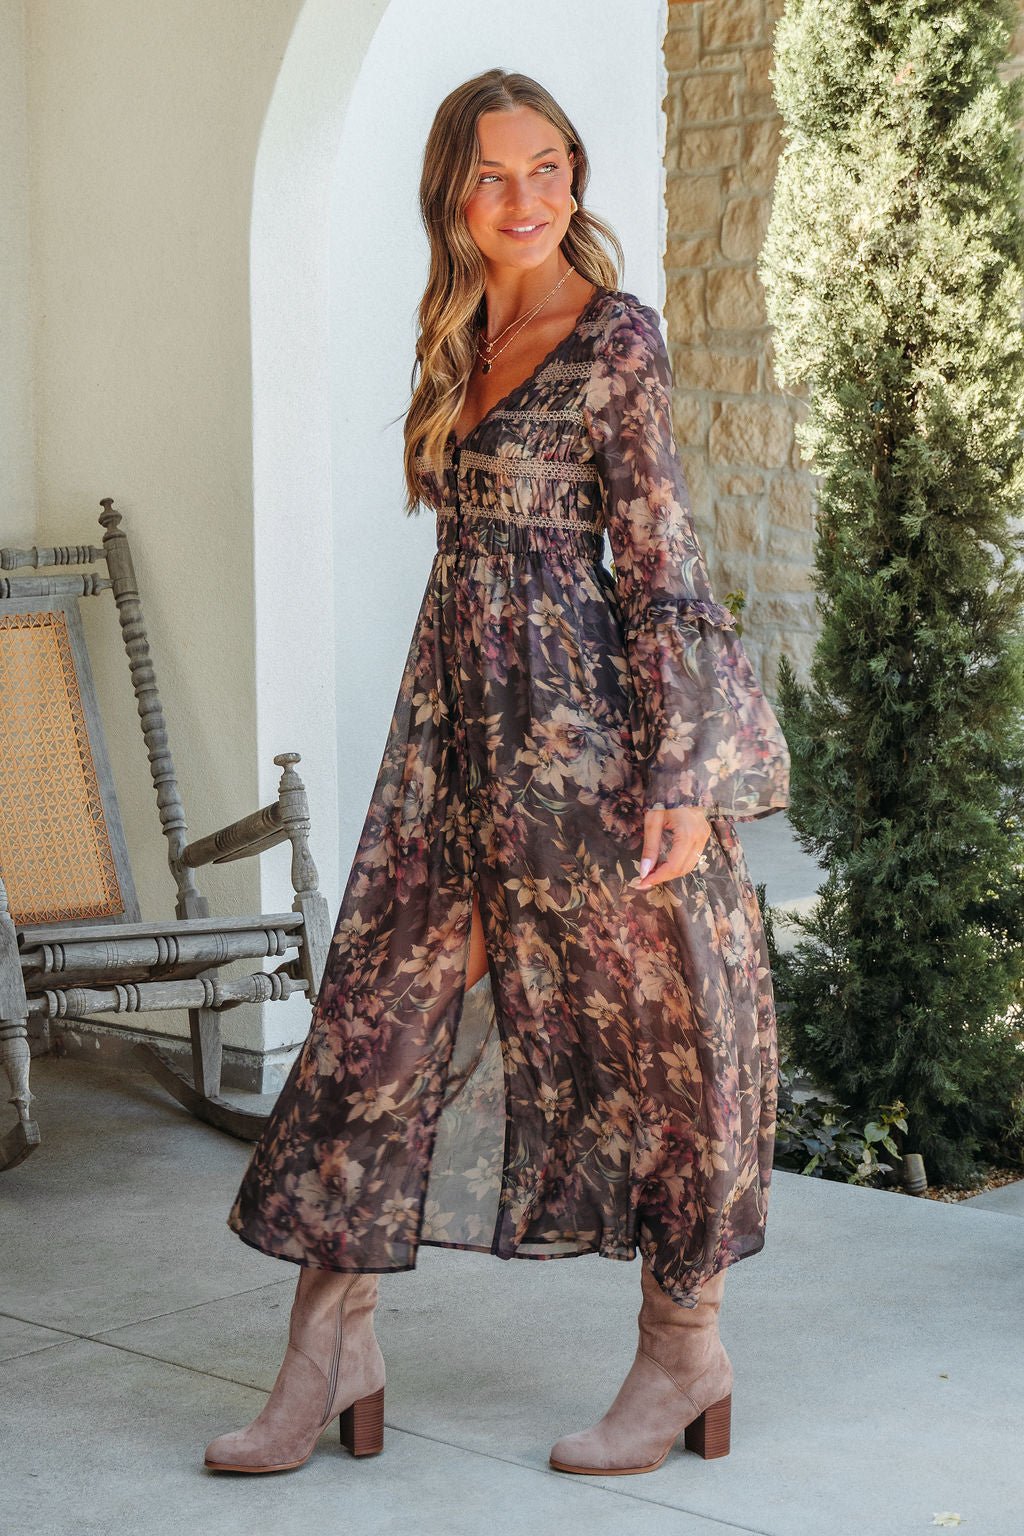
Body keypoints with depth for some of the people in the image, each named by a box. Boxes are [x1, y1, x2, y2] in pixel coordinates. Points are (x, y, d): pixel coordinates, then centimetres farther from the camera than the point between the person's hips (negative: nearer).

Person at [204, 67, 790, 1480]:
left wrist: (681, 775, -16)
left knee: (642, 1019, 3)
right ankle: (331, 1351, 13)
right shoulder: (461, 344, 13)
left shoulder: (617, 339, -8)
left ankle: (687, 1353, 17)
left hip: (582, 727, -7)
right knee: (376, 1011, 5)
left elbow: (663, 563, -11)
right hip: (460, 727, 8)